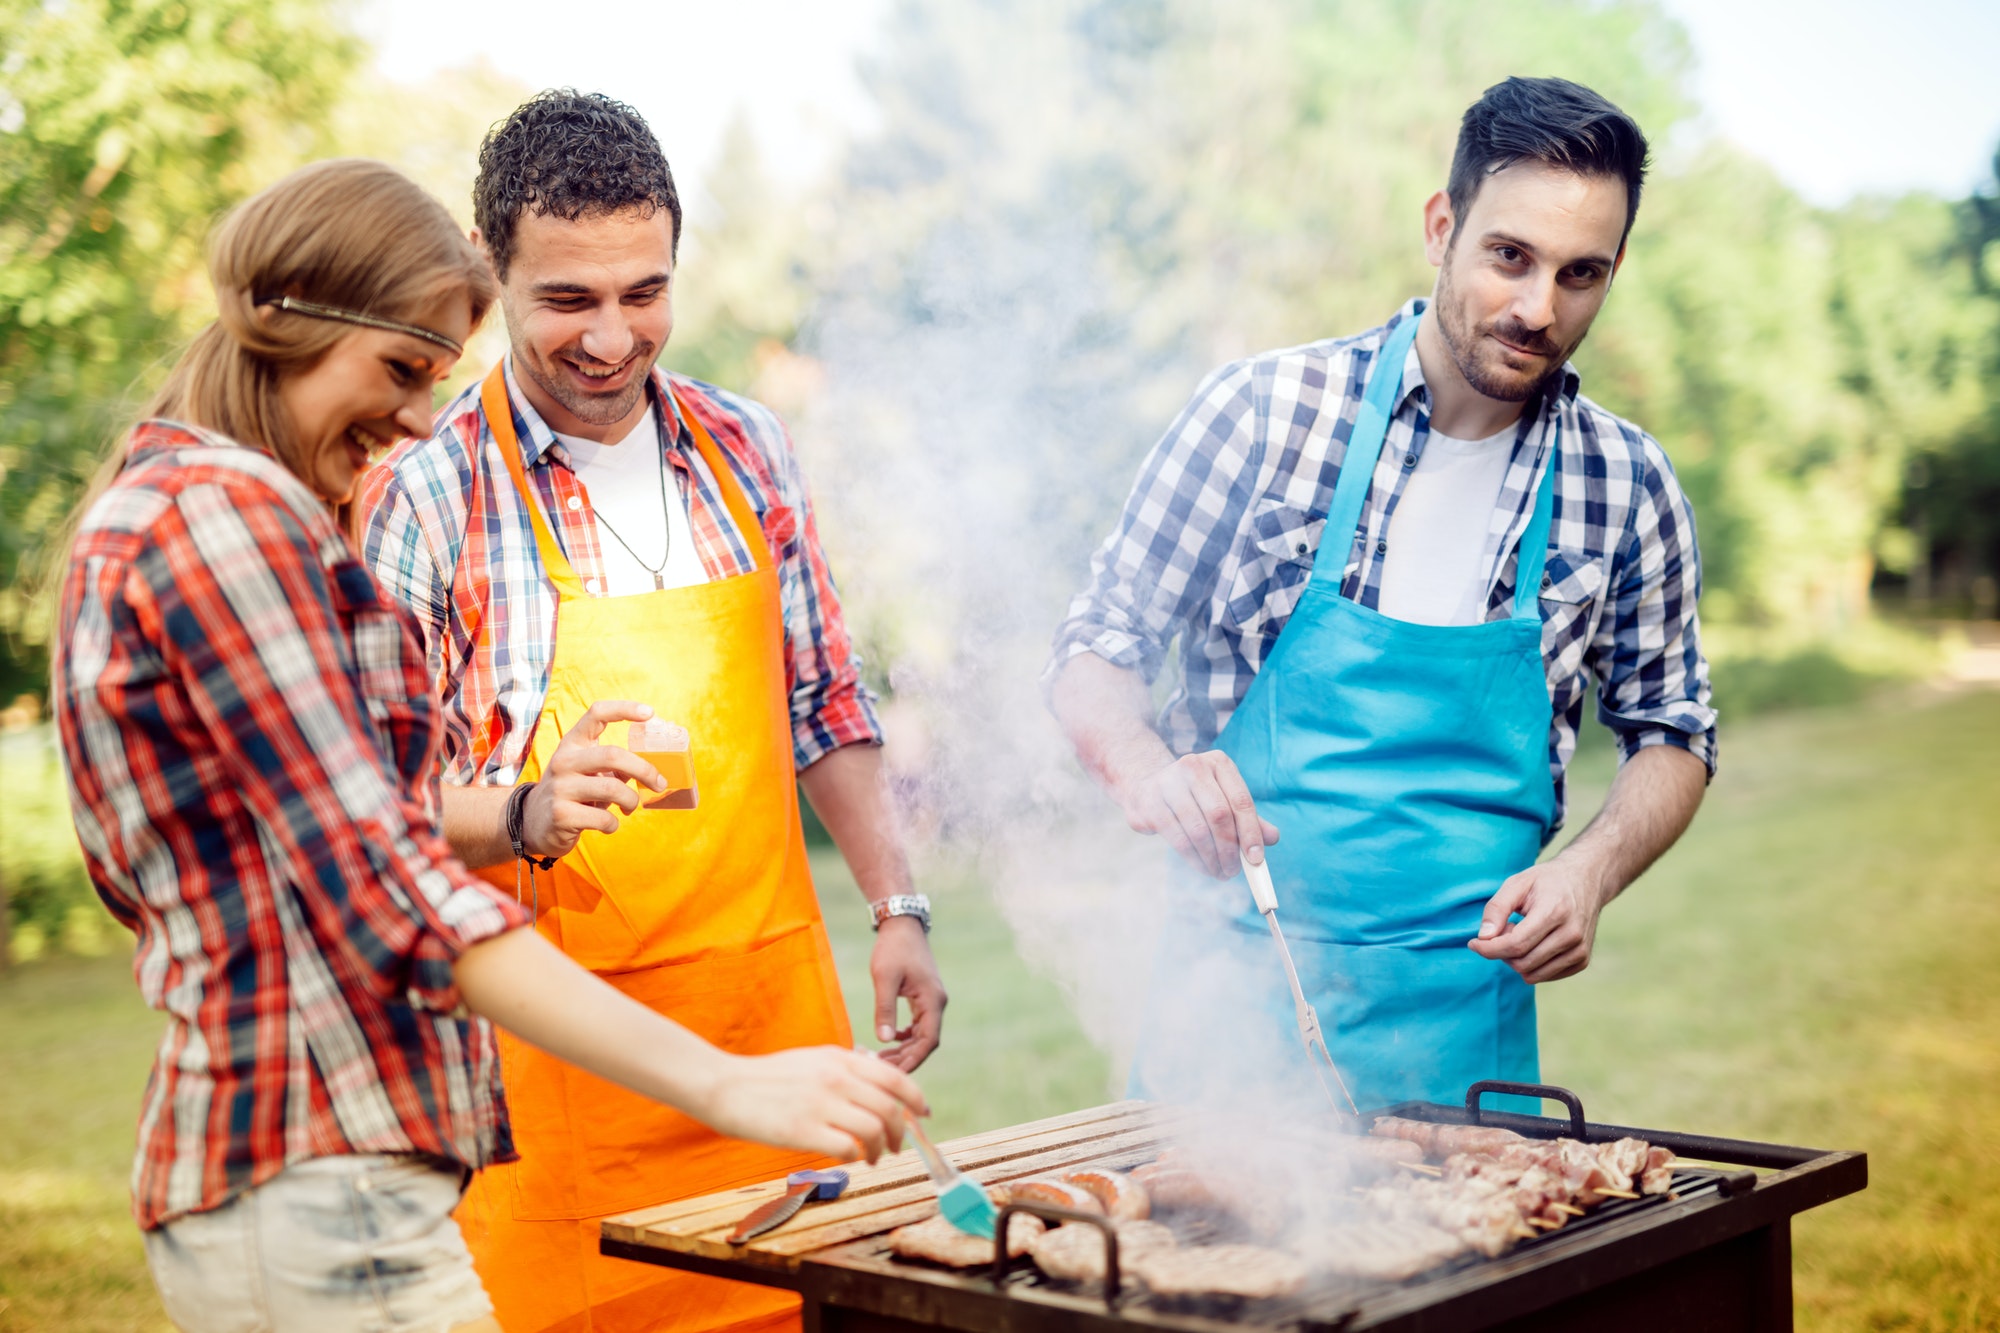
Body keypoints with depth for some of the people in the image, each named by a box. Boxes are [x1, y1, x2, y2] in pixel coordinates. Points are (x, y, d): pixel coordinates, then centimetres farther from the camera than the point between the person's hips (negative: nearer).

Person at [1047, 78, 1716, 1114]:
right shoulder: (1263, 410, -7)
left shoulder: (1627, 490, 0)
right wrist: (1151, 775, -22)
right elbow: (1096, 653, -2)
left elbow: (1670, 735, 13)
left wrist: (1590, 869, -6)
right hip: (1234, 988, -1)